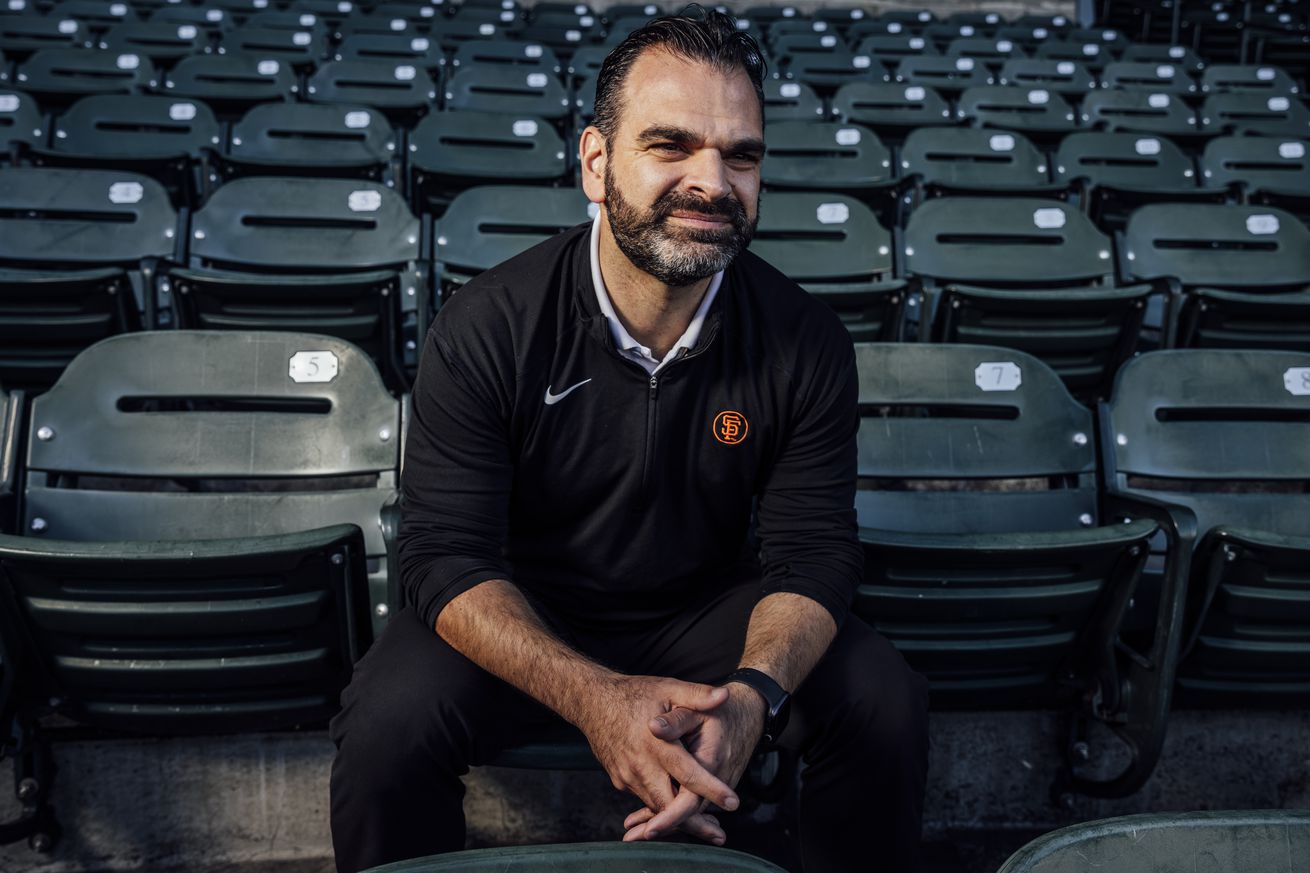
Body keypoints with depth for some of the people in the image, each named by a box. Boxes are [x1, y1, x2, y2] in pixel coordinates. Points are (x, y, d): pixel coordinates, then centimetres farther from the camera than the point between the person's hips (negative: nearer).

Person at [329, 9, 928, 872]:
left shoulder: (806, 342, -14)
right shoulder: (484, 331, -20)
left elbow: (812, 551, -11)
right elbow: (448, 554, -20)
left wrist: (753, 691, -33)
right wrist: (594, 696, -38)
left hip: (711, 606, 2)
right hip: (523, 609, -1)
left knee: (887, 706, -17)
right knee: (387, 733, -27)